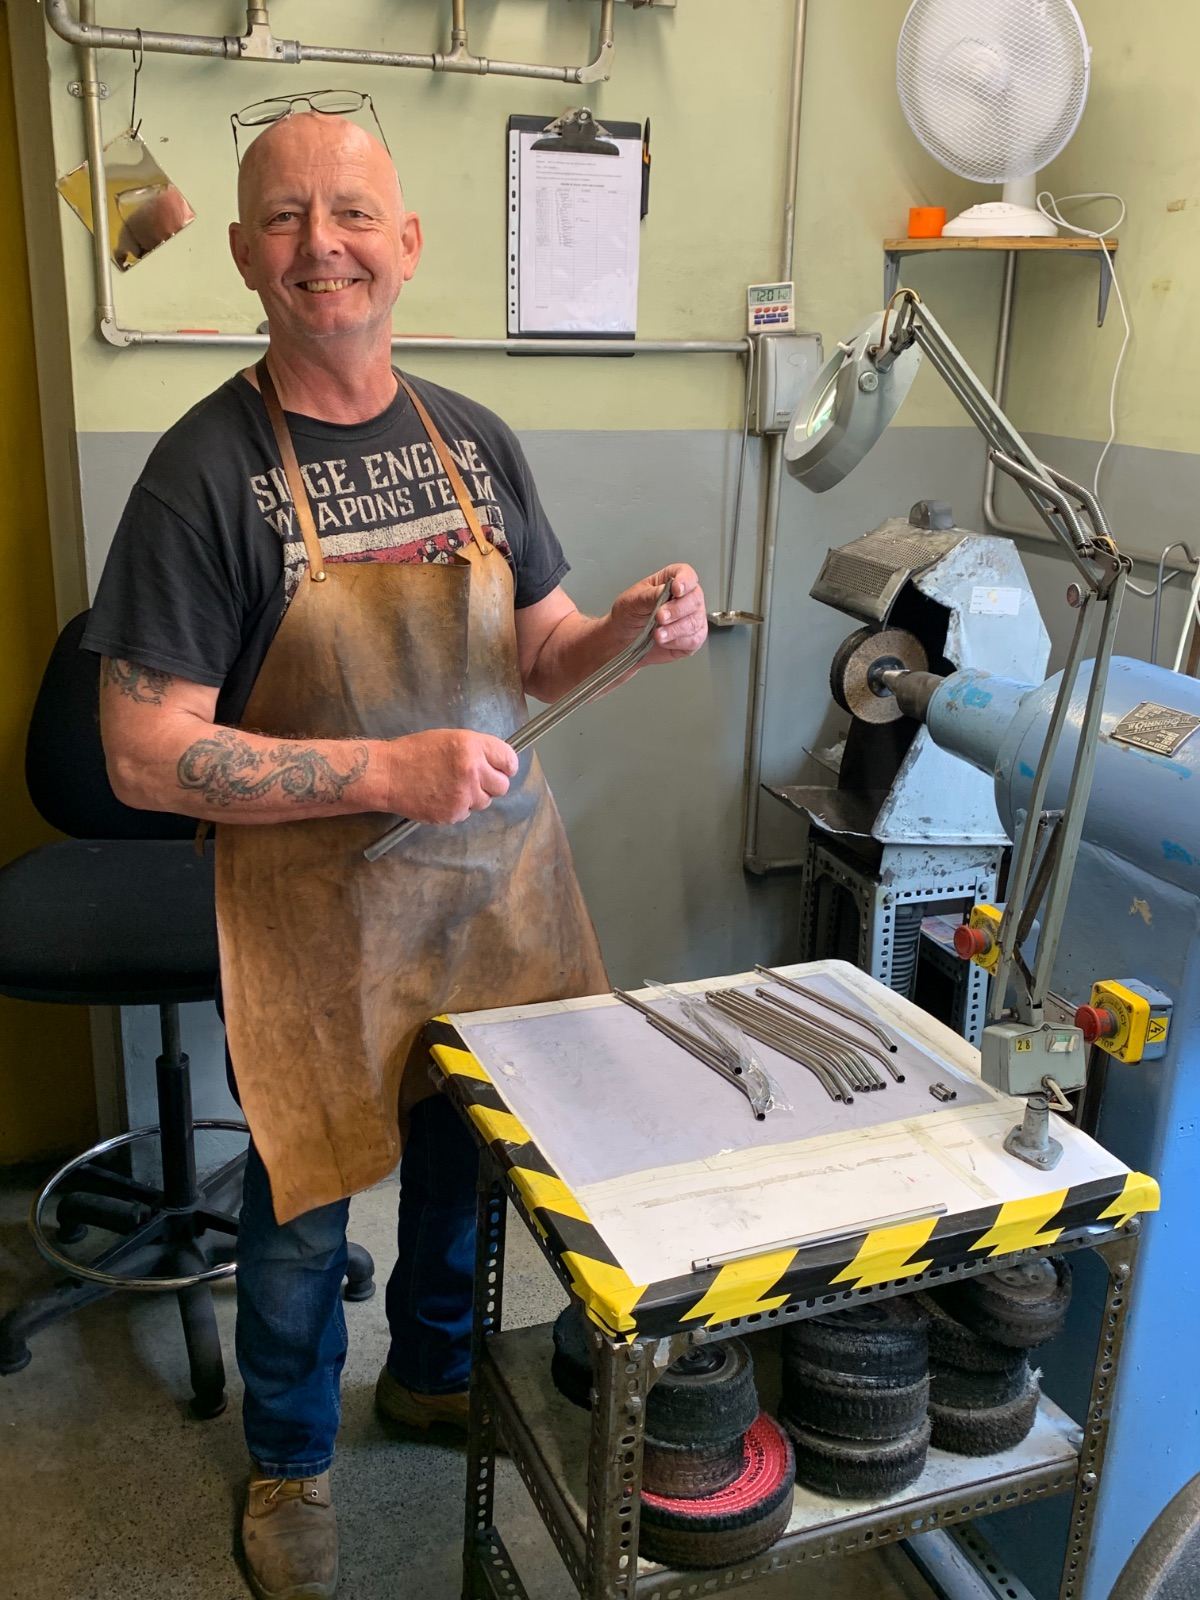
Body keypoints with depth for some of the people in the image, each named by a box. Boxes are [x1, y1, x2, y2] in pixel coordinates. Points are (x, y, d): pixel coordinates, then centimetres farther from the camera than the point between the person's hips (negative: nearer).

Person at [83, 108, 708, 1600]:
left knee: (468, 1145, 21)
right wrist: (388, 770, -26)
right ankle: (288, 1460, 41)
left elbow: (538, 656, 9)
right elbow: (146, 755, -17)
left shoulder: (473, 440, 2)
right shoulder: (204, 470, -15)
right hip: (316, 903, -4)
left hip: (500, 872, 5)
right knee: (302, 1197, 12)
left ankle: (432, 1371, 51)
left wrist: (633, 625, -13)